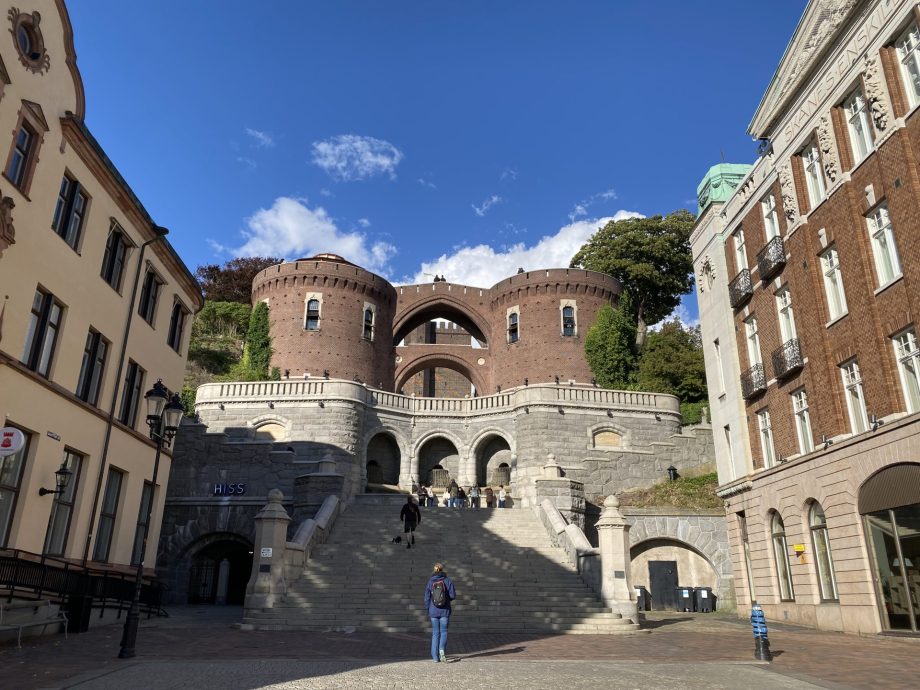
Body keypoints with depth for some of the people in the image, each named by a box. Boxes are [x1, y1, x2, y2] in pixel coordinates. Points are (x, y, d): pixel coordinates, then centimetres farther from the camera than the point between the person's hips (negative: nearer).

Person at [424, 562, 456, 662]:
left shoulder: (430, 582, -2)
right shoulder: (448, 580, -5)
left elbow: (427, 597, -1)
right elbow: (453, 595, -7)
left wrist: (428, 609, 12)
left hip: (433, 611, 1)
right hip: (445, 611, -1)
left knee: (435, 633, 9)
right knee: (444, 631, 9)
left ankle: (435, 656, 8)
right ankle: (442, 649, -16)